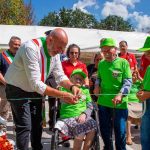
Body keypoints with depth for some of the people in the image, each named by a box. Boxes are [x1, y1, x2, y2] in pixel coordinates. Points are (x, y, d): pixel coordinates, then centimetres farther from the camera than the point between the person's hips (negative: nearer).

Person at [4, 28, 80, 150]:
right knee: (25, 126, -10)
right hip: (18, 90, -7)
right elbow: (35, 83, -36)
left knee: (37, 124, 15)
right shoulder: (31, 48, -32)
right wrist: (62, 95, -38)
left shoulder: (55, 52, -8)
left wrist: (72, 86, -23)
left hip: (35, 89, 7)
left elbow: (60, 76, -3)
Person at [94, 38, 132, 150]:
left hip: (119, 103, -4)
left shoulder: (123, 63, -5)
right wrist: (97, 85, 1)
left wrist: (120, 94, -23)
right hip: (103, 102, 5)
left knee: (120, 131, 6)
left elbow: (128, 81, -8)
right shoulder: (101, 64, 9)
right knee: (105, 130, 17)